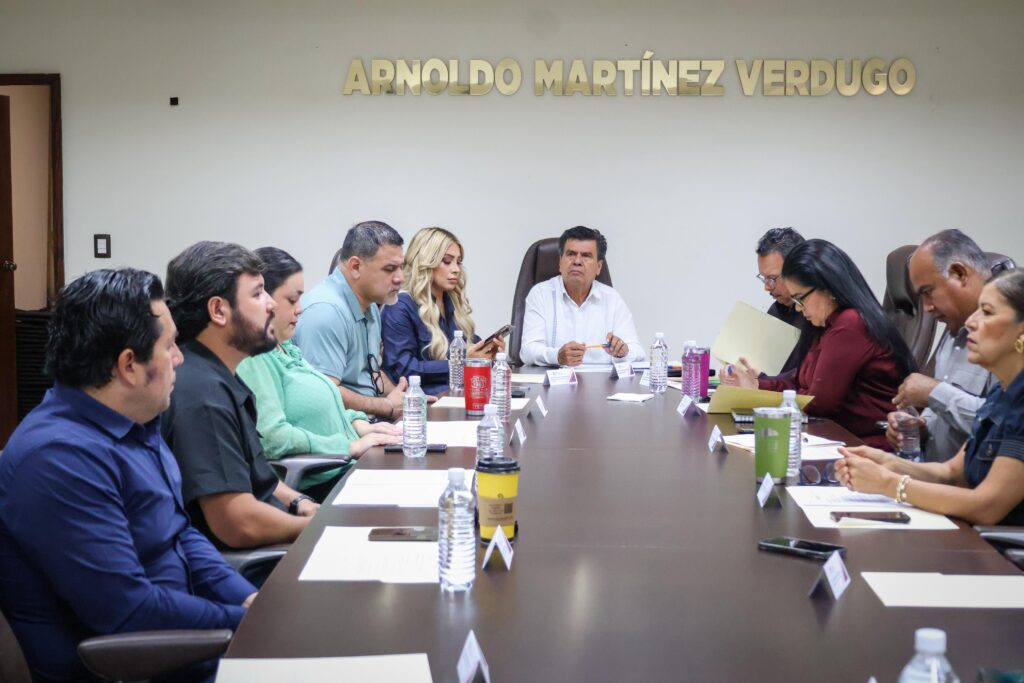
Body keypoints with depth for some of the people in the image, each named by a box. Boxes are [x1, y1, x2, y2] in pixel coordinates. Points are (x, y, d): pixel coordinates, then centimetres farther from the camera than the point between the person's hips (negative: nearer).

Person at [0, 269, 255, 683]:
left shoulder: (133, 425, 7)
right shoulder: (61, 458, -25)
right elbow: (127, 611, -27)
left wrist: (249, 599, -1)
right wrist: (248, 622, -17)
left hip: (179, 642, 9)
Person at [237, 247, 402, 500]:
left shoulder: (287, 348, 17)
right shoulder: (252, 358, -15)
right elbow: (271, 437, -26)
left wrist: (358, 424, 8)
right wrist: (351, 446, -18)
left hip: (343, 473, 10)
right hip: (316, 491, -10)